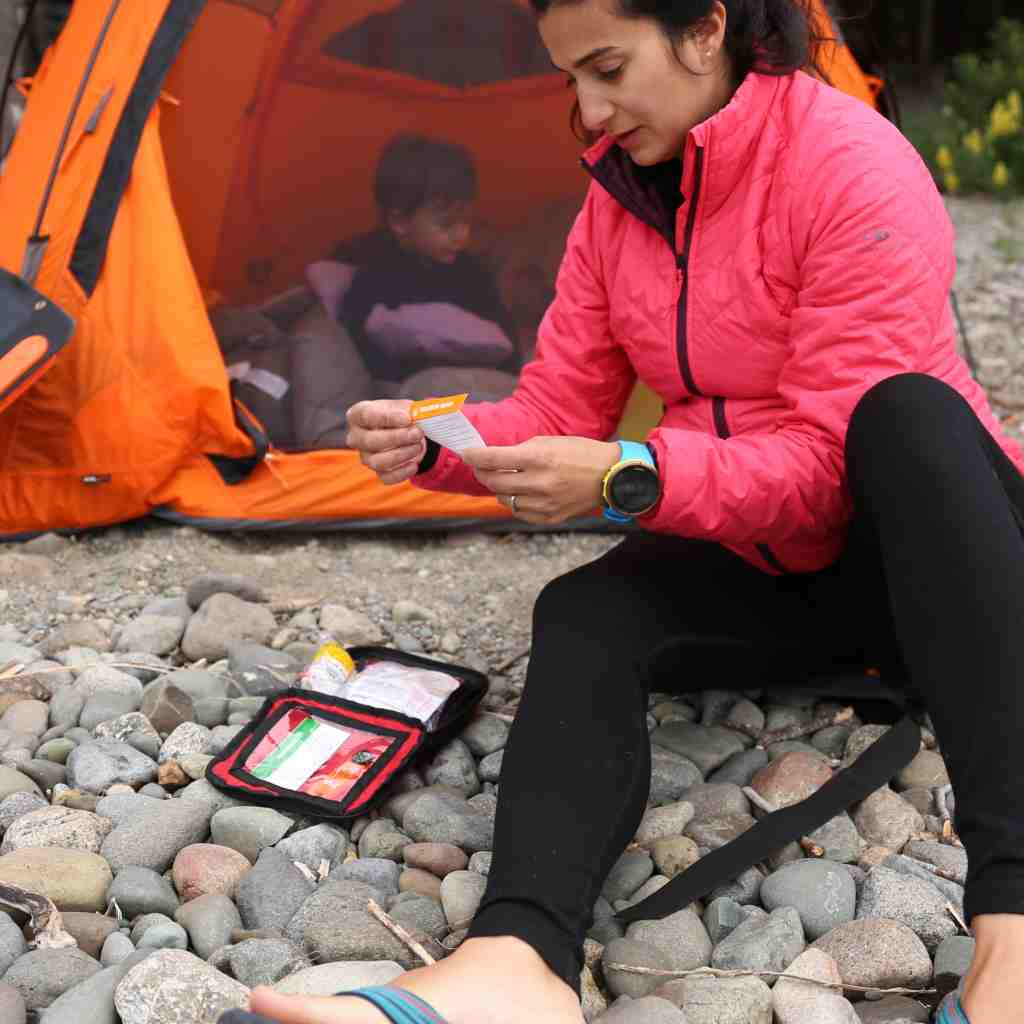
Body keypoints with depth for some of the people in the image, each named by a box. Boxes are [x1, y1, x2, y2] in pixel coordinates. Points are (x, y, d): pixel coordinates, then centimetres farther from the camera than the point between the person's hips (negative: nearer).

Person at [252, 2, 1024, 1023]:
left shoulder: (855, 170, -20)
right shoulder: (620, 197, 1)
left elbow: (828, 462, -24)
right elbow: (559, 409, 2)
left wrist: (629, 479, -35)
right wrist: (435, 445, -17)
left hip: (928, 548, -5)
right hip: (755, 563, 5)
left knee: (908, 412, -39)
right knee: (584, 616, -26)